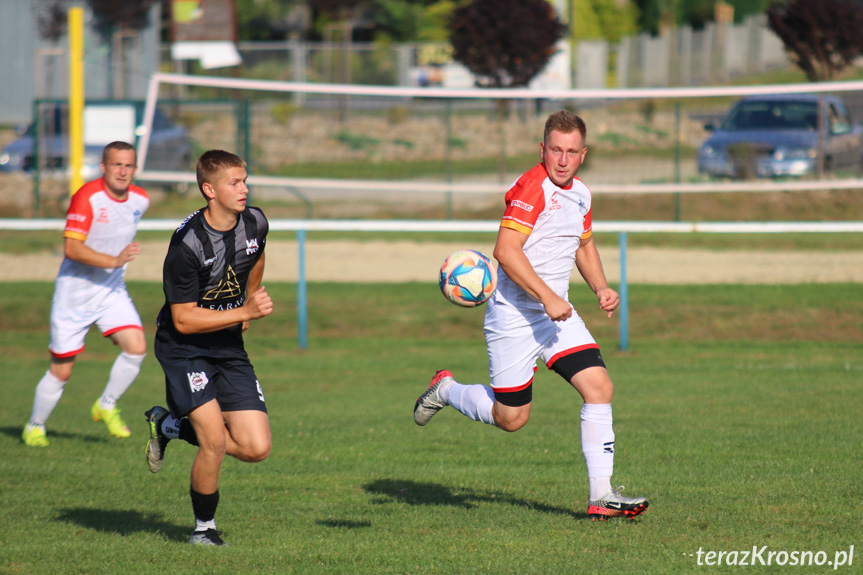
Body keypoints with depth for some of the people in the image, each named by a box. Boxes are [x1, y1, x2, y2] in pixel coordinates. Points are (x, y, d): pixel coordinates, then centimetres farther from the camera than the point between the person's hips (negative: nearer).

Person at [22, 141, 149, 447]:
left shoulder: (140, 200, 0)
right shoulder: (87, 197, -20)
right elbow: (71, 248, -28)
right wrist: (114, 260, -36)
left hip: (112, 290, 5)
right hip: (75, 292, -5)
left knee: (136, 347, -16)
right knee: (61, 370, 2)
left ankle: (107, 405, 6)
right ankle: (34, 427, 24)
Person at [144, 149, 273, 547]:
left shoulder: (255, 223, -4)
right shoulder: (187, 244, -23)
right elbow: (183, 319, -21)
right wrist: (245, 313, -24)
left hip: (229, 347, 6)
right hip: (184, 348, -6)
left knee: (256, 448, -3)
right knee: (215, 442, -19)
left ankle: (170, 425, 21)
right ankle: (204, 526, 7)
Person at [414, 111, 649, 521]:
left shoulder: (580, 193, 10)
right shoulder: (532, 188, -17)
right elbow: (505, 251, -25)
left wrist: (601, 288, 12)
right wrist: (547, 296, -27)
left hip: (558, 313, 7)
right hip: (514, 314, -7)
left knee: (599, 387, -9)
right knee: (511, 418, 1)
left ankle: (602, 495, -7)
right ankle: (447, 390, 30)